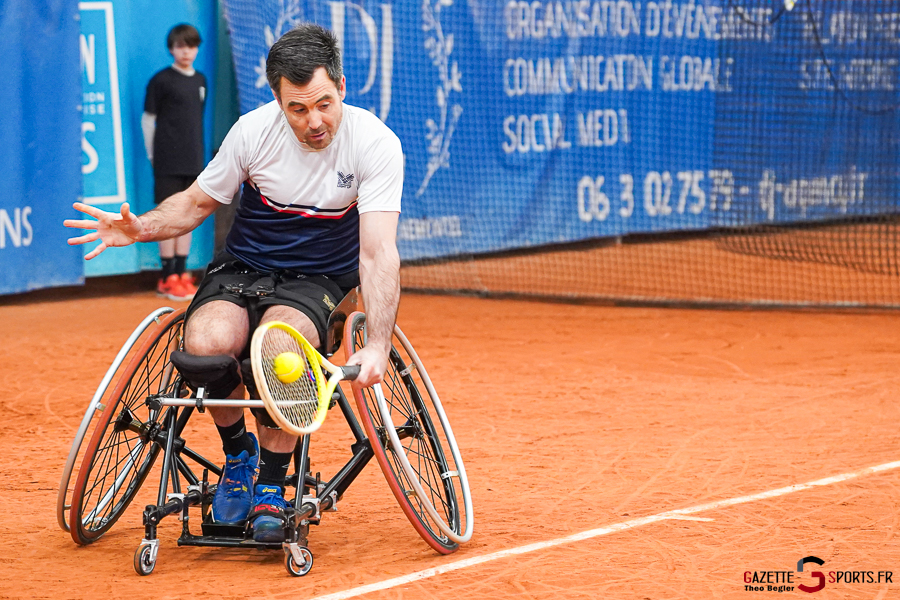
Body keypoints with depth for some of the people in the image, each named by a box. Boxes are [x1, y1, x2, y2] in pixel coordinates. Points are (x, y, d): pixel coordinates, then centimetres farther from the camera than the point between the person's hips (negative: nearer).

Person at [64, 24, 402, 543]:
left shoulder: (376, 144, -18)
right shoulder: (253, 131, -11)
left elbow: (378, 253, -25)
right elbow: (197, 203, 5)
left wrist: (377, 346, -38)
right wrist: (140, 228, -15)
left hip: (318, 281, -2)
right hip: (243, 267, 2)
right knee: (208, 342, -32)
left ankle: (271, 484, -12)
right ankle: (238, 450, 0)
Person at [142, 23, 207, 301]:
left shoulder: (200, 80, 10)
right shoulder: (161, 81, -7)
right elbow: (148, 119, -3)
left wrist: (199, 152, 13)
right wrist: (152, 155, -3)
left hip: (194, 161, 6)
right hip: (168, 162, -6)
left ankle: (181, 273, 15)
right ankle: (167, 278, 0)